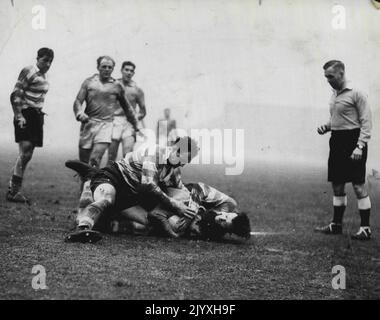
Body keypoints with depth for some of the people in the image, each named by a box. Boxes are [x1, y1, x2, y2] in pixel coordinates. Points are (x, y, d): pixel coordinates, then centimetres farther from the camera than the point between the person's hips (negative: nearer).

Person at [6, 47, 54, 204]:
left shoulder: (44, 76, 15)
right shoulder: (28, 72, -9)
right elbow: (15, 95, -14)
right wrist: (19, 116, -19)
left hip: (37, 115, 8)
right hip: (26, 114, -8)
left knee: (27, 155, 6)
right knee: (25, 153, -17)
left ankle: (14, 190, 8)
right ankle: (13, 191, -16)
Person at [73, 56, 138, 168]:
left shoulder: (117, 86, 9)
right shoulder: (89, 82, 9)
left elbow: (127, 107, 20)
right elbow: (78, 101, 3)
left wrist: (135, 126, 27)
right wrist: (80, 113, -19)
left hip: (105, 125, -2)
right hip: (88, 123, 2)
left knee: (95, 159, -20)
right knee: (83, 161, 4)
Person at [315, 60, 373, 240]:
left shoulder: (356, 94, -10)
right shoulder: (334, 95, 14)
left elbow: (366, 122, -12)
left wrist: (360, 146, -20)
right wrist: (325, 127, 6)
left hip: (352, 141, -8)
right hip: (336, 141, 8)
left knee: (358, 186, -7)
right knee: (337, 185, 11)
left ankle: (365, 228, -2)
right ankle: (336, 224, 21)